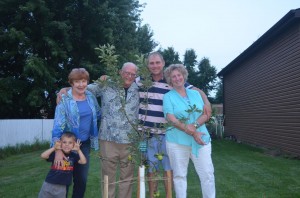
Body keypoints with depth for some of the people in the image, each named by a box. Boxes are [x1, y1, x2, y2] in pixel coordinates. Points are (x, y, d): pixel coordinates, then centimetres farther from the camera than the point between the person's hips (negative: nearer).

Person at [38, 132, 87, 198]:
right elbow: (43, 156, -18)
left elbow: (83, 161, -15)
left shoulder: (73, 156, -2)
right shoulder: (56, 154, -6)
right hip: (48, 184, 0)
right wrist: (54, 148, -25)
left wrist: (78, 150, -21)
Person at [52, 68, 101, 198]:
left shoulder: (91, 97, 2)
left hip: (85, 144, 5)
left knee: (82, 179, 14)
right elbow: (58, 125, -20)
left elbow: (98, 115, 20)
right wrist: (58, 150, -26)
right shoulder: (64, 99, -14)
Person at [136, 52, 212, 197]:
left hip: (166, 134, -1)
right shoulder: (140, 81, 2)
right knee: (150, 169, 13)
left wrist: (206, 102, -18)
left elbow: (197, 91, 0)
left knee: (168, 168, 9)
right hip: (146, 133, 1)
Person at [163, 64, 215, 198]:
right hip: (177, 141, -3)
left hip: (201, 140, 3)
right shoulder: (168, 96, 2)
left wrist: (195, 125, -15)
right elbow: (171, 119, -11)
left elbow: (205, 114, 6)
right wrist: (192, 133, -18)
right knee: (179, 175, 6)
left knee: (208, 174, 4)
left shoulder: (195, 93, 13)